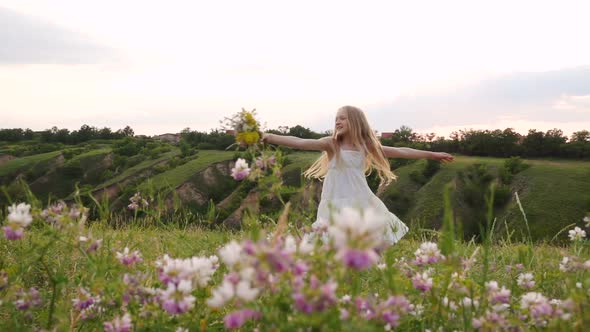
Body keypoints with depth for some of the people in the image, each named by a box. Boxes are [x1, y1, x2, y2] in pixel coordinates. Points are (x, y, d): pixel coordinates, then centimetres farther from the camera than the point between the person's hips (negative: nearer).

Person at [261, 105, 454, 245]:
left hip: (361, 203, 4)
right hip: (337, 205, -4)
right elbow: (299, 143, -13)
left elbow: (400, 152, 12)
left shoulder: (365, 145, 8)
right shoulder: (331, 144, -2)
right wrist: (269, 138, -25)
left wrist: (432, 155, 15)